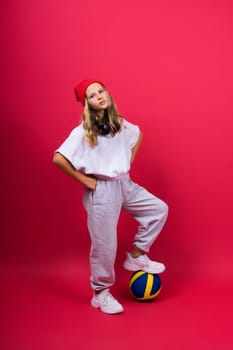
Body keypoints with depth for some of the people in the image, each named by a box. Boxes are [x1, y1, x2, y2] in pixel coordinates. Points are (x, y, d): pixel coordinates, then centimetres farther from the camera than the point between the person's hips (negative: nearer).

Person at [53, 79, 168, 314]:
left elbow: (137, 134, 23)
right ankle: (101, 294, 21)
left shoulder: (119, 123, 2)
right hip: (101, 191, -6)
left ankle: (136, 257, 19)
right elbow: (58, 158, -24)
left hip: (125, 184, 7)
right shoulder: (83, 132, -16)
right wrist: (84, 180, -17)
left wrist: (129, 161, 12)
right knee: (105, 245, 1)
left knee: (159, 209, 6)